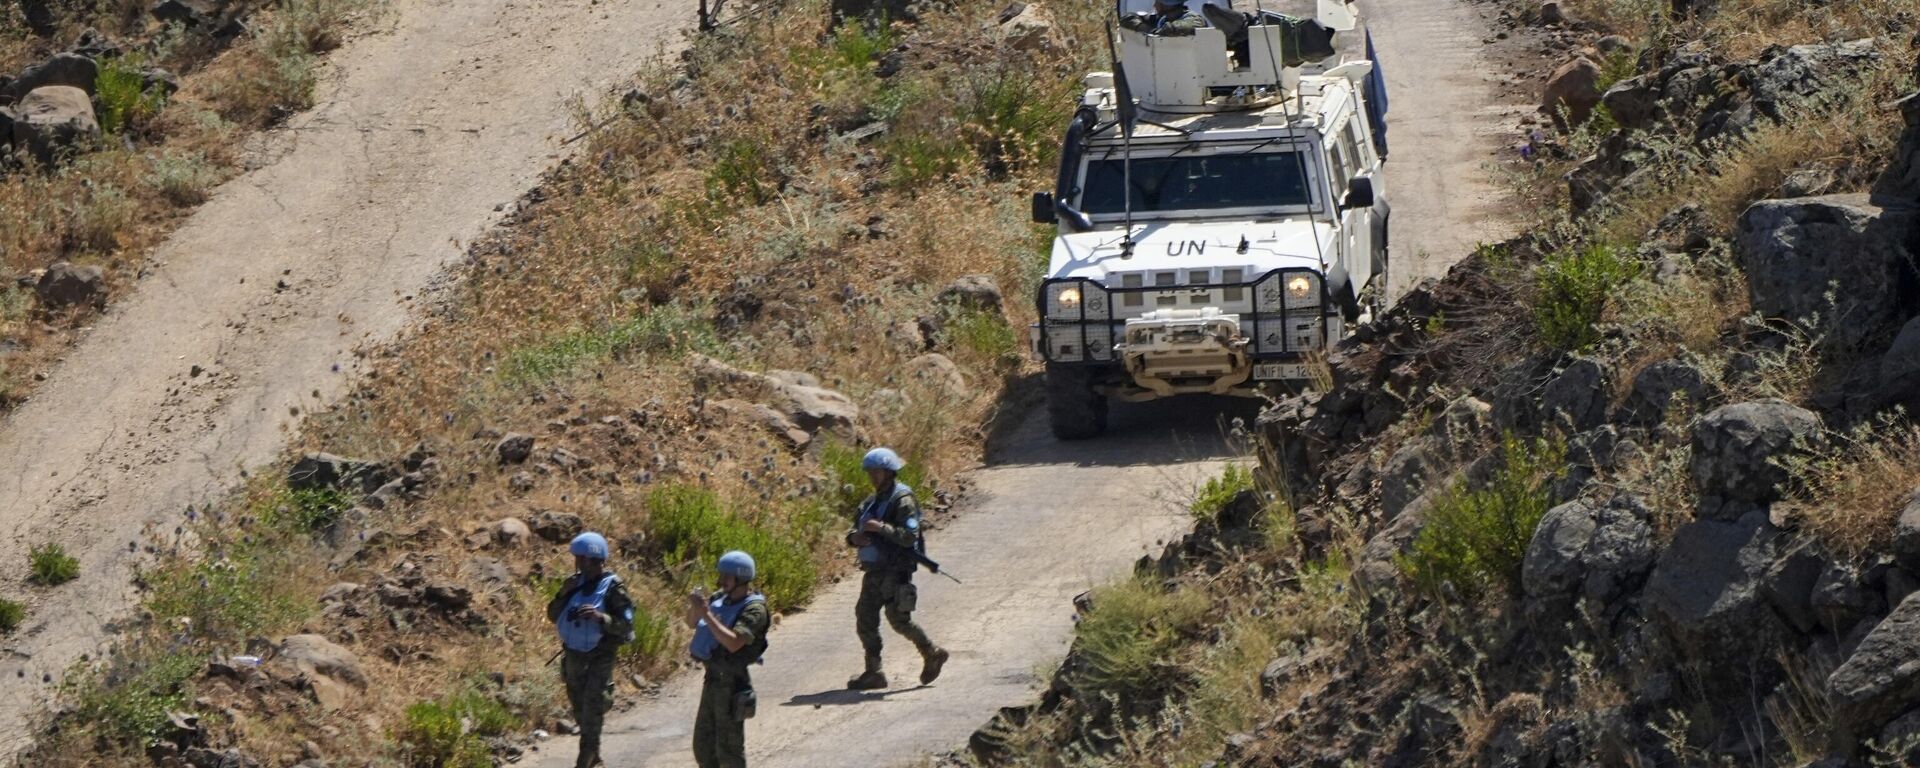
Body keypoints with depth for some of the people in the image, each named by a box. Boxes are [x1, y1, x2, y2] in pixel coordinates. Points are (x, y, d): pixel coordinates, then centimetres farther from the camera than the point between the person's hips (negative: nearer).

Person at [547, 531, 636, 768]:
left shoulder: (611, 588, -15)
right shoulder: (575, 582, 3)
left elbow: (625, 625, -17)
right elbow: (553, 615, 7)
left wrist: (601, 617, -32)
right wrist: (563, 594, -11)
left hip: (599, 659, -7)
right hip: (573, 656, 7)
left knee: (592, 713, -7)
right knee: (579, 710, 19)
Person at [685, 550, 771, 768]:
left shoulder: (754, 609, -17)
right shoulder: (722, 599, 7)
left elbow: (733, 642, -30)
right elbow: (691, 623, 15)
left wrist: (707, 614, -30)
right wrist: (694, 607, -7)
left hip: (731, 683, -8)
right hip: (713, 678, 8)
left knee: (729, 747, -2)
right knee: (703, 744, 15)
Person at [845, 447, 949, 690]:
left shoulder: (902, 501, -10)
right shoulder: (871, 502, 16)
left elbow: (910, 536, -20)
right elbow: (853, 530, 16)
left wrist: (881, 528, -27)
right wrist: (855, 537, -7)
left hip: (896, 571, -8)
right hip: (874, 570, 8)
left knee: (899, 619, -7)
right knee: (865, 618, 2)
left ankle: (932, 654, 11)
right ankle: (873, 672, 7)